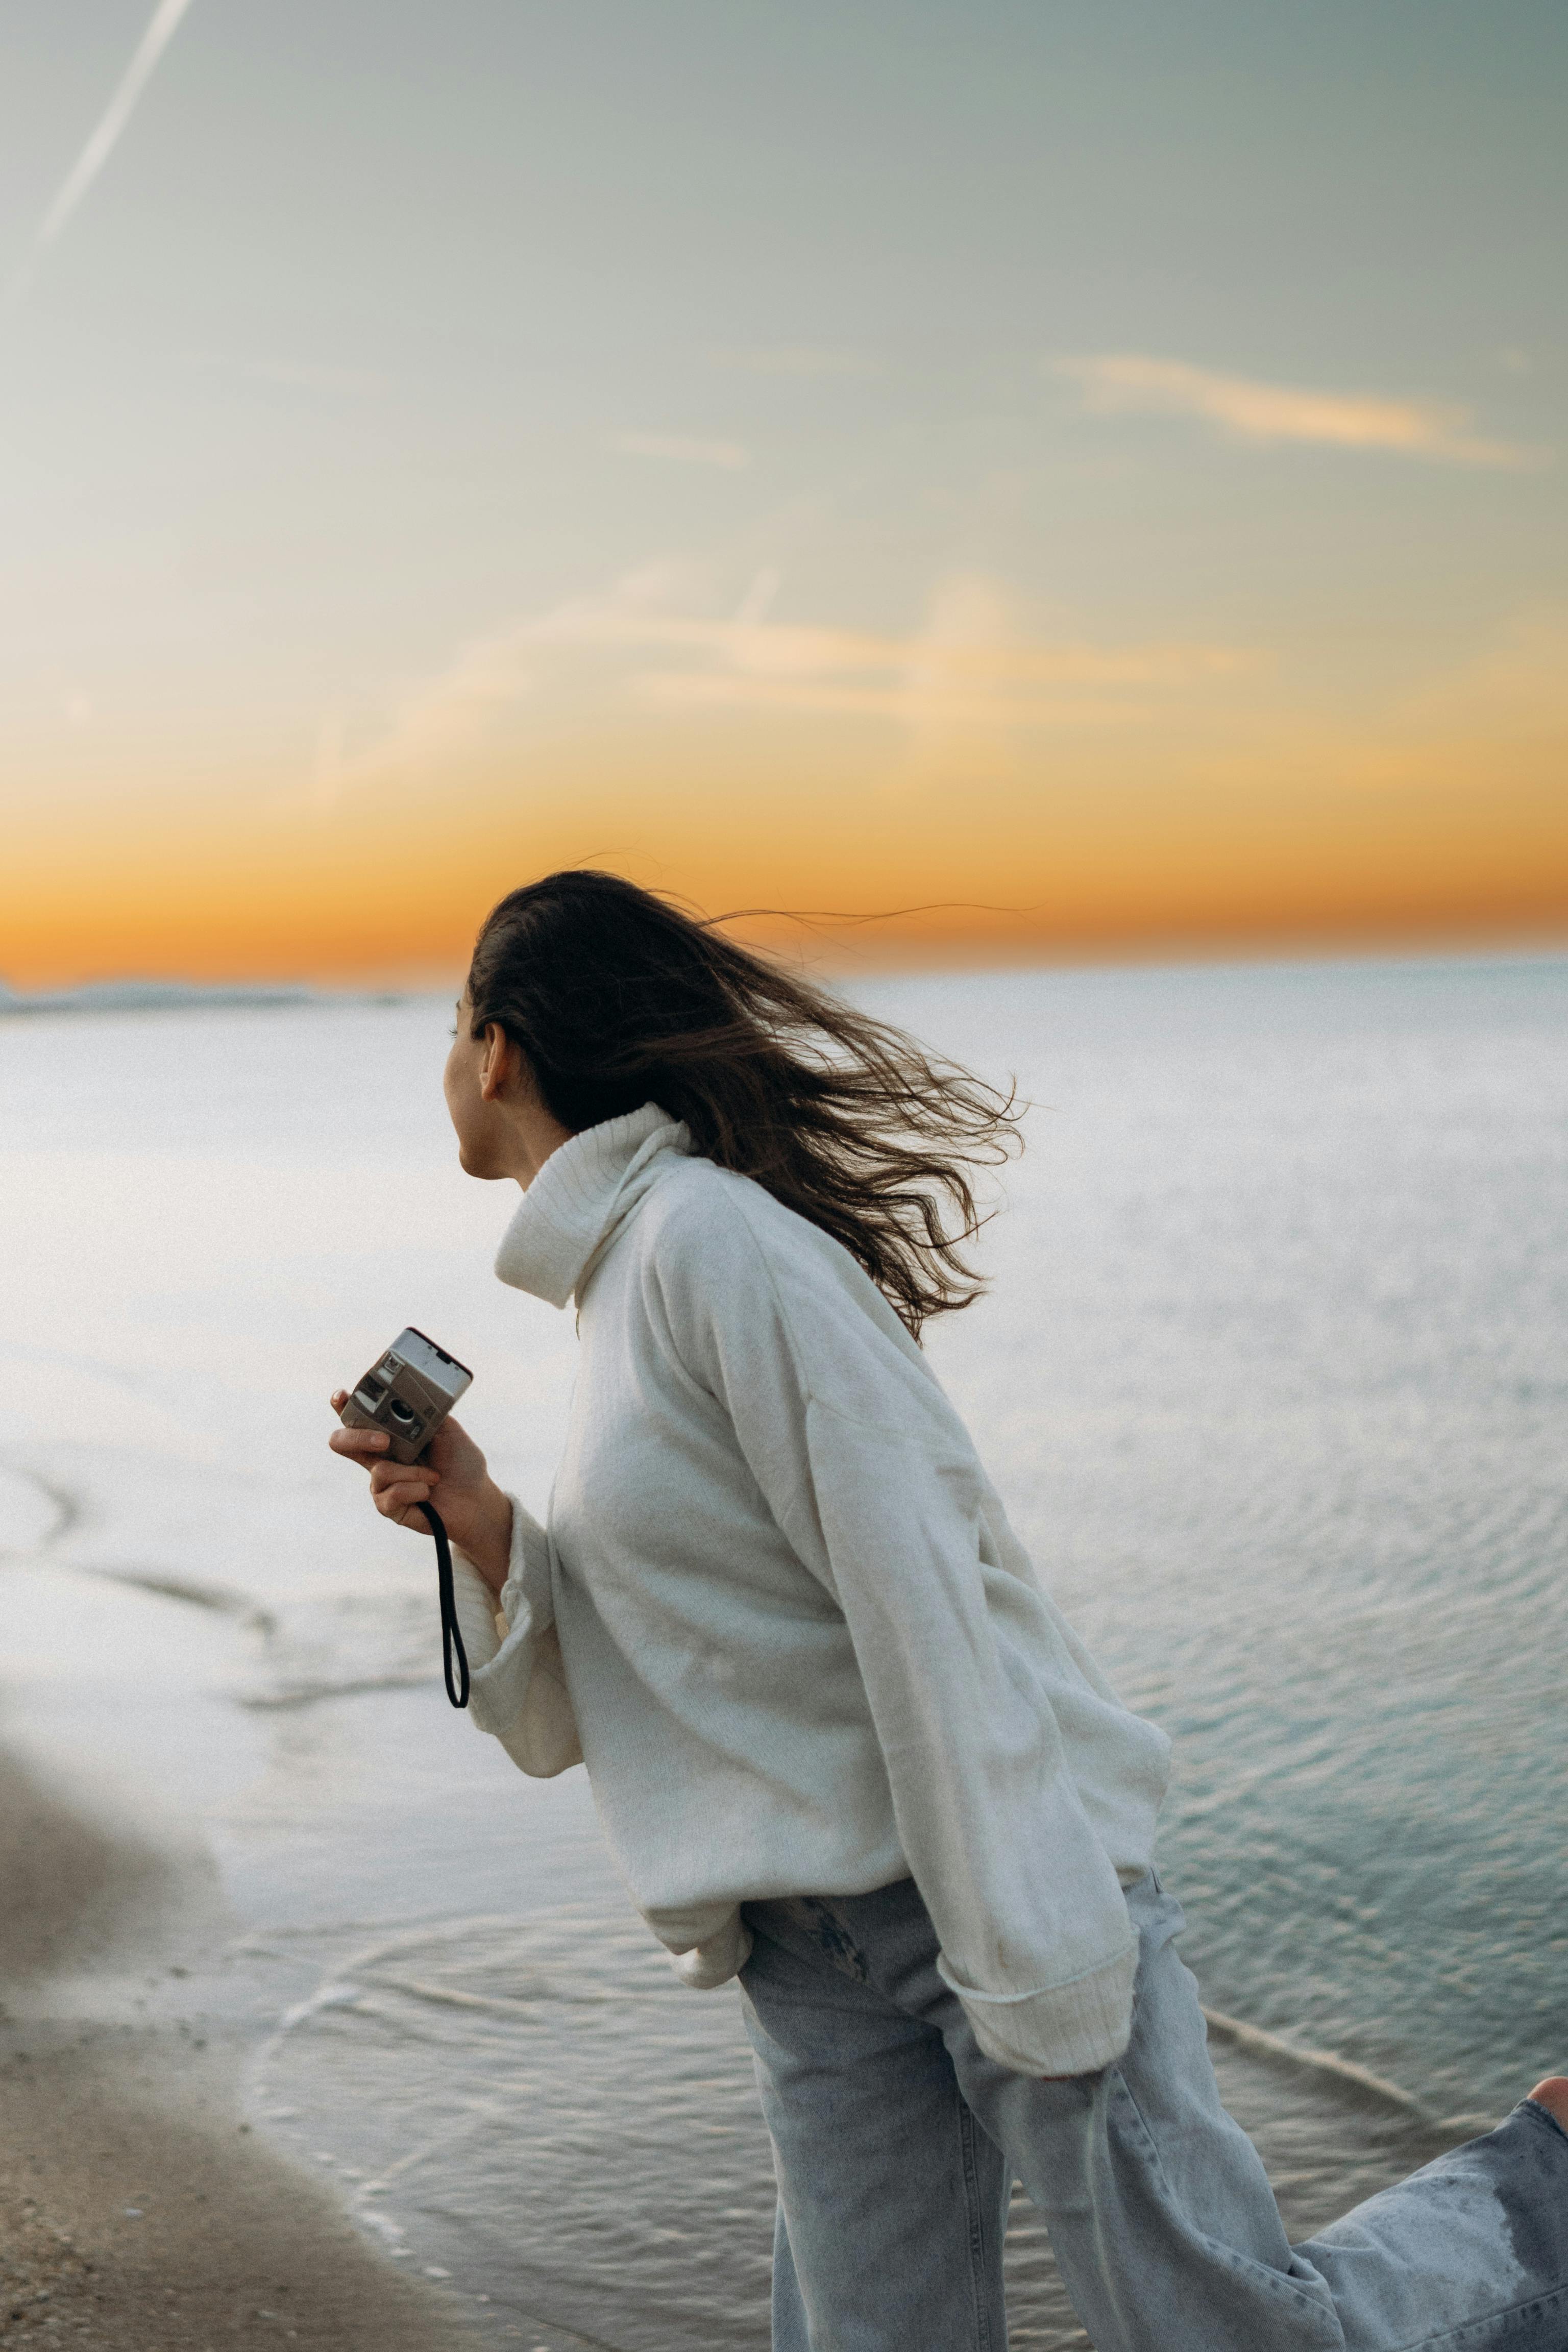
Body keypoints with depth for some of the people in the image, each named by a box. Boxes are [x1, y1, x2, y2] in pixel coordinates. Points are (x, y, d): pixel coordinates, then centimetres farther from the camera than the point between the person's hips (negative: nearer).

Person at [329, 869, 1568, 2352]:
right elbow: (598, 1700, 15)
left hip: (995, 1877, -8)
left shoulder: (717, 1239, -14)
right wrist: (480, 1524, -1)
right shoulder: (624, 1277, 15)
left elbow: (916, 1587, -20)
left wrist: (1036, 1962, -22)